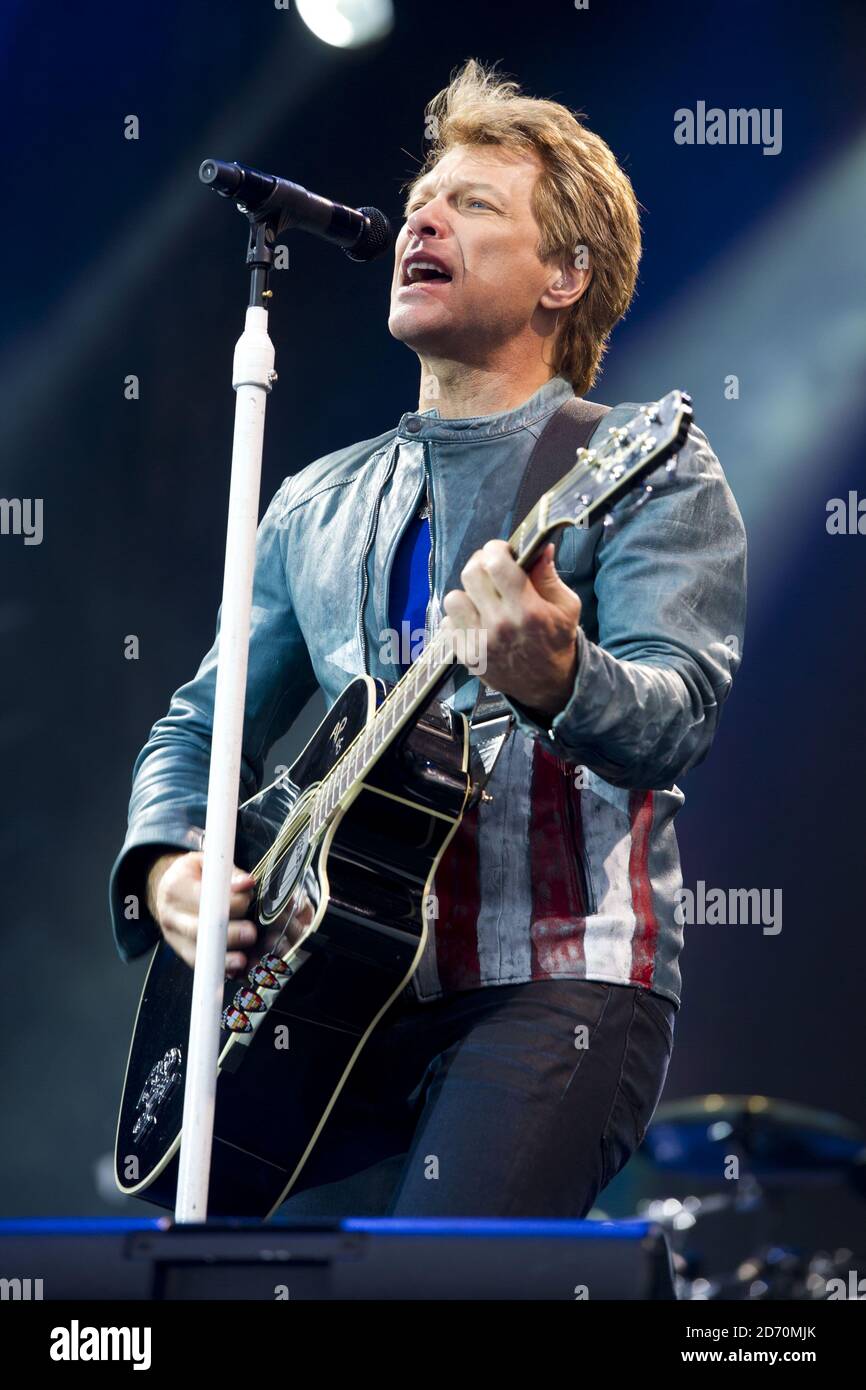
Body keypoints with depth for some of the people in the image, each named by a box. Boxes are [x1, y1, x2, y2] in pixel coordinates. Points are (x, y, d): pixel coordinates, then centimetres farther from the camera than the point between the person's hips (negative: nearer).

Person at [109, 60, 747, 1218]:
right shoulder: (322, 503, 18)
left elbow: (680, 717, -15)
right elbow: (205, 725, 20)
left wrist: (554, 683, -38)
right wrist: (165, 862, -2)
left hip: (560, 980, -5)